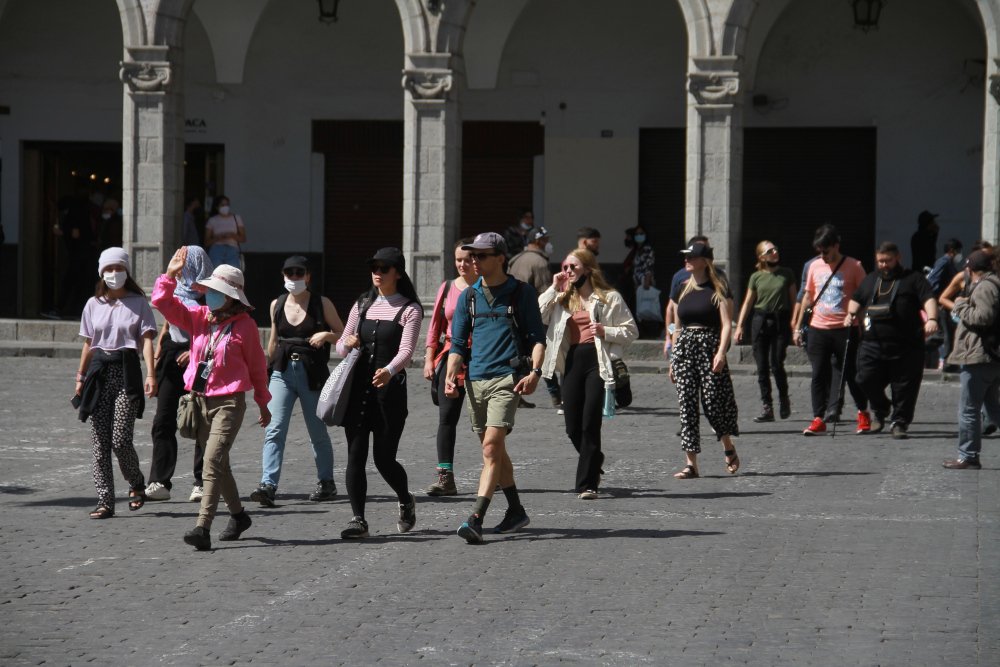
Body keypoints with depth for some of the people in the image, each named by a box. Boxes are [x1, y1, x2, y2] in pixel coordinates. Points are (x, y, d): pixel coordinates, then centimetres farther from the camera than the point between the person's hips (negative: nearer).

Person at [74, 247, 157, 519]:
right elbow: (88, 344, 18)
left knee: (120, 440, -11)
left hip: (127, 371, -4)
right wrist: (81, 378, 15)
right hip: (99, 372, 4)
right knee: (100, 442, 0)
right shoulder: (94, 304, 13)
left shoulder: (138, 303, 3)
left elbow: (146, 341, -4)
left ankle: (136, 484, 17)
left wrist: (150, 374, -15)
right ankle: (105, 501, 2)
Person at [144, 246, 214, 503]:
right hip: (172, 356, 6)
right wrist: (158, 347, 9)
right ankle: (159, 482, -1)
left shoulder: (208, 296, -6)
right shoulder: (176, 290, 13)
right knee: (163, 421, -1)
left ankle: (202, 483, 6)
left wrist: (195, 351, -18)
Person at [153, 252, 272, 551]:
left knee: (213, 463, -17)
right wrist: (170, 275, -10)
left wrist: (263, 402, 9)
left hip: (229, 402, -6)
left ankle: (203, 528, -25)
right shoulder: (199, 318, 7)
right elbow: (163, 303, 3)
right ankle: (238, 515, 36)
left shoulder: (244, 326, -6)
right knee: (218, 464, 17)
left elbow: (257, 366, 2)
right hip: (200, 400, 6)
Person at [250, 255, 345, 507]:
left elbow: (343, 335, 3)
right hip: (282, 372, 2)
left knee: (318, 432, 9)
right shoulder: (277, 305, 9)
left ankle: (326, 482, 27)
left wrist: (326, 335, -16)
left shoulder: (322, 304, -1)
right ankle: (268, 486, -21)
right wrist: (267, 368, 26)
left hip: (312, 373, -2)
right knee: (274, 429, -13)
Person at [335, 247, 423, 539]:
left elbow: (406, 350, -16)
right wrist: (347, 343, -8)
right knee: (355, 455, -5)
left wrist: (389, 370, -37)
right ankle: (358, 519, -2)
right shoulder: (363, 305, 15)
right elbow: (341, 346, 17)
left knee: (384, 459, -1)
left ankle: (406, 501, 28)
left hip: (390, 388, -4)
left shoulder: (409, 309, -1)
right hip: (358, 387, 4)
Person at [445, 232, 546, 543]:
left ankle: (476, 518, -24)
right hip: (475, 380, 5)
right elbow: (458, 342, 13)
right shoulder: (468, 296, 13)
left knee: (491, 446, -17)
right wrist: (450, 376, -2)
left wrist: (535, 371, -13)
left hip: (507, 377, -5)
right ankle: (515, 511, 28)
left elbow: (538, 338, 2)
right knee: (495, 450, 13)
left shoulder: (521, 293, 2)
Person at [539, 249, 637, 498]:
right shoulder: (562, 298, 15)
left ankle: (587, 484, -4)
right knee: (573, 428, 5)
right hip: (572, 362, 5)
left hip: (597, 362, -5)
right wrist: (554, 288, -1)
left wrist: (605, 332, -13)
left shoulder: (609, 297, 4)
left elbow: (631, 331, 3)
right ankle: (594, 466, 32)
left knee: (589, 425, -9)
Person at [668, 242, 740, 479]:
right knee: (686, 405, -2)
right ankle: (691, 464, -1)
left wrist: (721, 352, -19)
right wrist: (673, 360, 16)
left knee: (713, 402, -6)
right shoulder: (682, 290, 14)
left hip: (709, 346, -5)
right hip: (684, 347, 5)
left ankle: (729, 450, 21)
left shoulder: (718, 289, -2)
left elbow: (726, 324, -7)